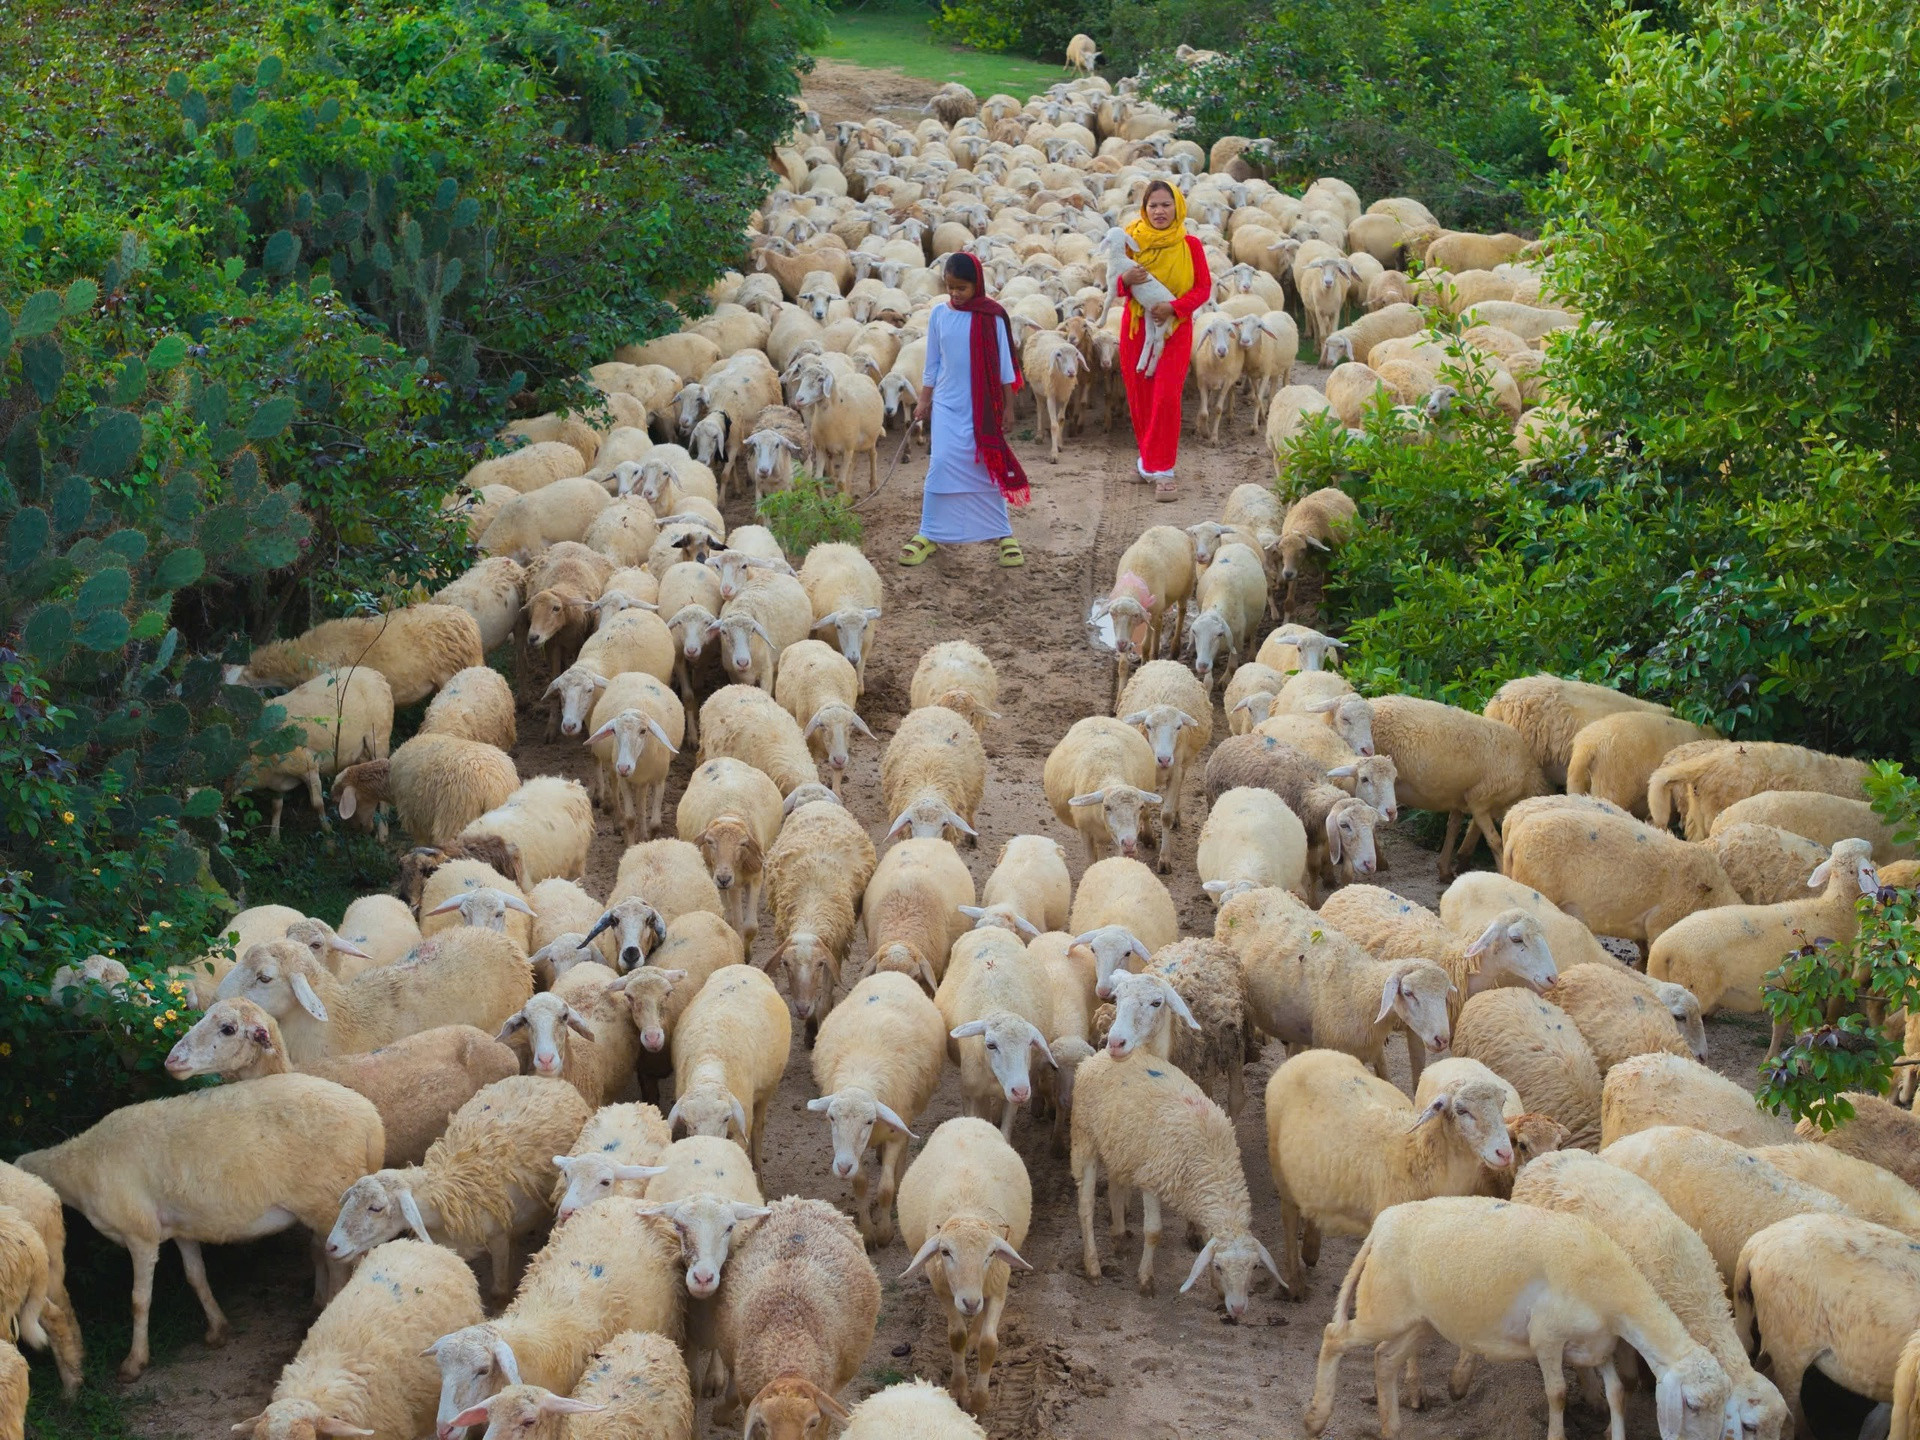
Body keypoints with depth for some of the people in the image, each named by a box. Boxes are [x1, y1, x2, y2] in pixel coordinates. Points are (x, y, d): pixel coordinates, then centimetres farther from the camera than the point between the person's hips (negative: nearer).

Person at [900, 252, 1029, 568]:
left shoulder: (991, 317, -4)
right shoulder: (939, 314, 2)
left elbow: (1003, 363, 0)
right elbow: (933, 362, 10)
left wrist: (1006, 406, 1)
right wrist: (924, 401, 10)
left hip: (982, 406, -1)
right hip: (947, 403, 2)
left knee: (988, 468, 1)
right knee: (942, 464, -7)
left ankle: (1003, 533, 10)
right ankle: (929, 534, 1)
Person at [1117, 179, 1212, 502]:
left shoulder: (1190, 245, -5)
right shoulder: (1132, 240, -1)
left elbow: (1204, 288, -2)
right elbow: (1117, 285, 8)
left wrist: (1174, 307, -18)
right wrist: (1126, 280, -17)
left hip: (1175, 329, -2)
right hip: (1137, 326, 2)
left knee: (1167, 397, -11)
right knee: (1139, 397, 7)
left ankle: (1162, 469, -6)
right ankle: (1149, 457, 27)